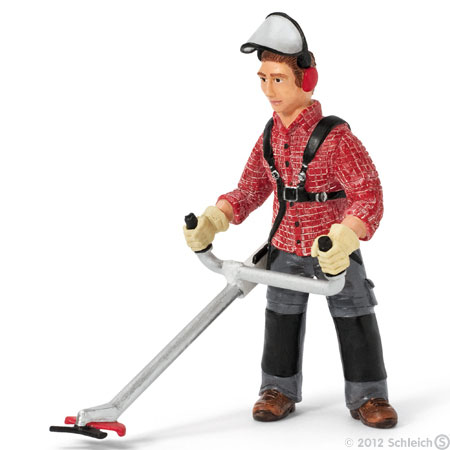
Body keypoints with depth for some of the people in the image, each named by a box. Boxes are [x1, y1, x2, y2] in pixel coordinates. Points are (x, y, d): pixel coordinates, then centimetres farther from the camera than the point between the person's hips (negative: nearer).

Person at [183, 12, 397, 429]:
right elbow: (250, 190, 6)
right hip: (285, 249, 5)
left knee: (355, 322, 2)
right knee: (281, 321, 12)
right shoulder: (269, 138, -1)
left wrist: (344, 240, -40)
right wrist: (212, 221, -9)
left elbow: (368, 196, -25)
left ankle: (367, 394, 17)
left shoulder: (335, 137, -21)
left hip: (335, 249, -5)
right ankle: (280, 389, 27)